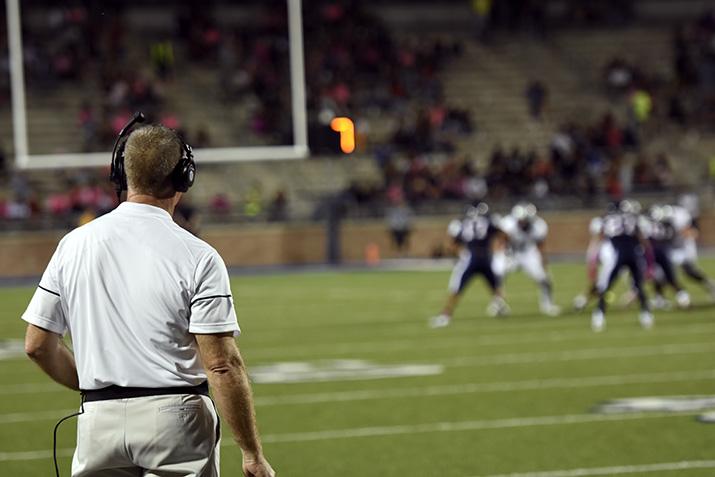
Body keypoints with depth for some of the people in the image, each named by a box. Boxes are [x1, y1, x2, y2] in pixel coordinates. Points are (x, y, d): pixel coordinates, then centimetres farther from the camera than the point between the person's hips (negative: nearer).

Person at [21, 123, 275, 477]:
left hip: (97, 420, 4)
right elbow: (222, 364, -13)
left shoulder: (73, 244, 5)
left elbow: (37, 346, 9)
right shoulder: (198, 256, -7)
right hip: (174, 418, -4)